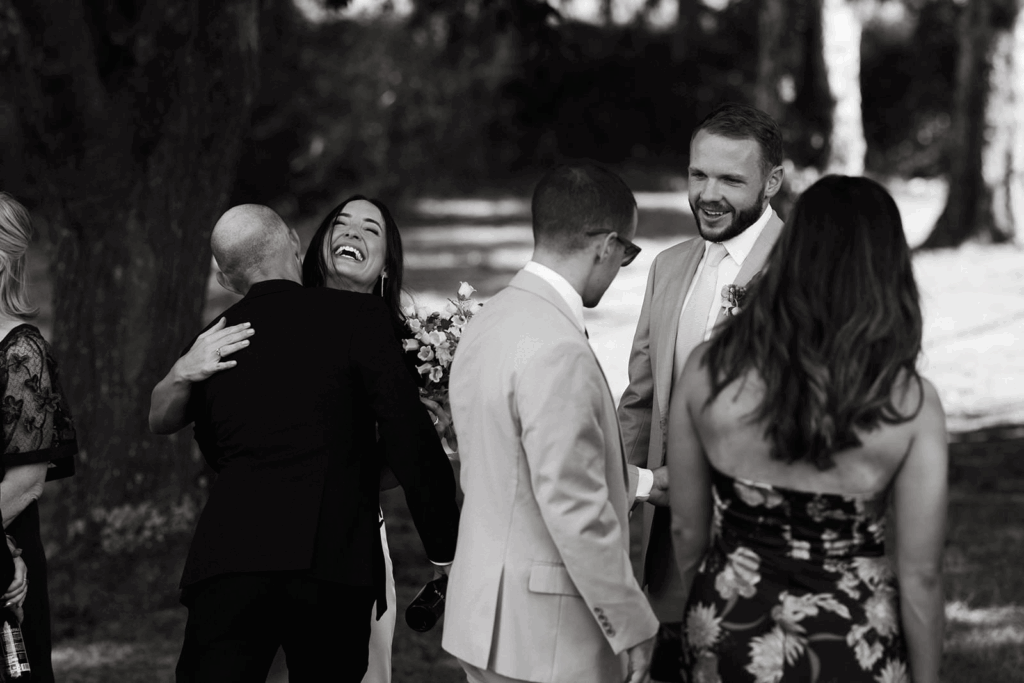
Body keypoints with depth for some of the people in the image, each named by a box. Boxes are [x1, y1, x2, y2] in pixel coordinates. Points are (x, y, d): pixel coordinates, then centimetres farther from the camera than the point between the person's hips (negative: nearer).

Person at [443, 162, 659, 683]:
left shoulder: (487, 322, 8)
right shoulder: (557, 351, -21)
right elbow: (574, 510, -22)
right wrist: (632, 626, -14)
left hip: (484, 614, 9)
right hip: (545, 638, -9)